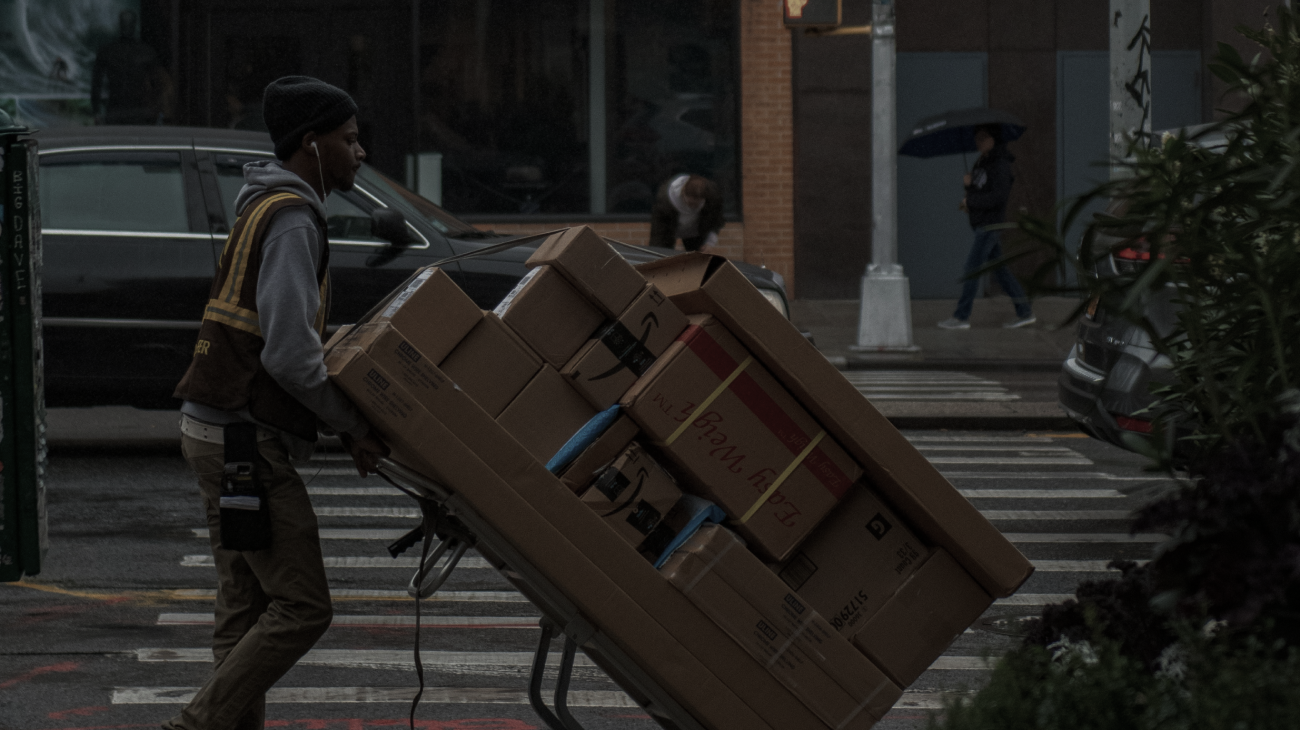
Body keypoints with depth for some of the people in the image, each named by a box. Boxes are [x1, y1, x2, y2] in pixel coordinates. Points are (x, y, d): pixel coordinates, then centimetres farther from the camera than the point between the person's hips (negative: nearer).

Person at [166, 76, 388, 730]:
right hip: (246, 438, -10)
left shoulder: (265, 210, 18)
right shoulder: (292, 219, -15)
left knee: (248, 610, 10)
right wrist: (353, 425, -12)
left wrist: (346, 419, 12)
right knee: (302, 607, -9)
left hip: (220, 430, 10)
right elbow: (289, 354, -23)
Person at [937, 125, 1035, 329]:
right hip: (982, 223, 10)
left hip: (990, 222, -10)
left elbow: (1000, 195, -21)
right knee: (999, 269, 10)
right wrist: (969, 183, -3)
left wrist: (970, 202, -14)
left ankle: (961, 316, -8)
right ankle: (1025, 312, 14)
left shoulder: (1001, 165, -13)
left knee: (972, 267, -9)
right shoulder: (981, 163, 15)